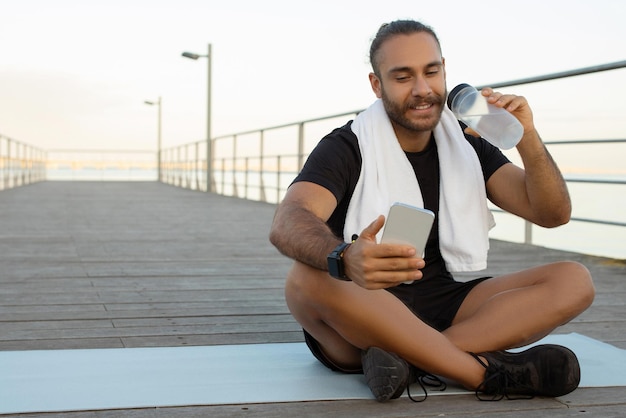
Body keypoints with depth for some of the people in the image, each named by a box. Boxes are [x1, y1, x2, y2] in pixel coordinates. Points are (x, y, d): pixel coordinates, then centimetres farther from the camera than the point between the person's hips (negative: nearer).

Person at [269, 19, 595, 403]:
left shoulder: (466, 145, 10)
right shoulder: (347, 147, -5)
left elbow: (553, 213, 4)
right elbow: (287, 224, -25)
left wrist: (528, 140, -14)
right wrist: (346, 258, -47)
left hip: (443, 308, 5)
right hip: (362, 318, -4)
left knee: (574, 281, -12)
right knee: (308, 279, -36)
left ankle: (410, 358, -28)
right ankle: (490, 372, -30)